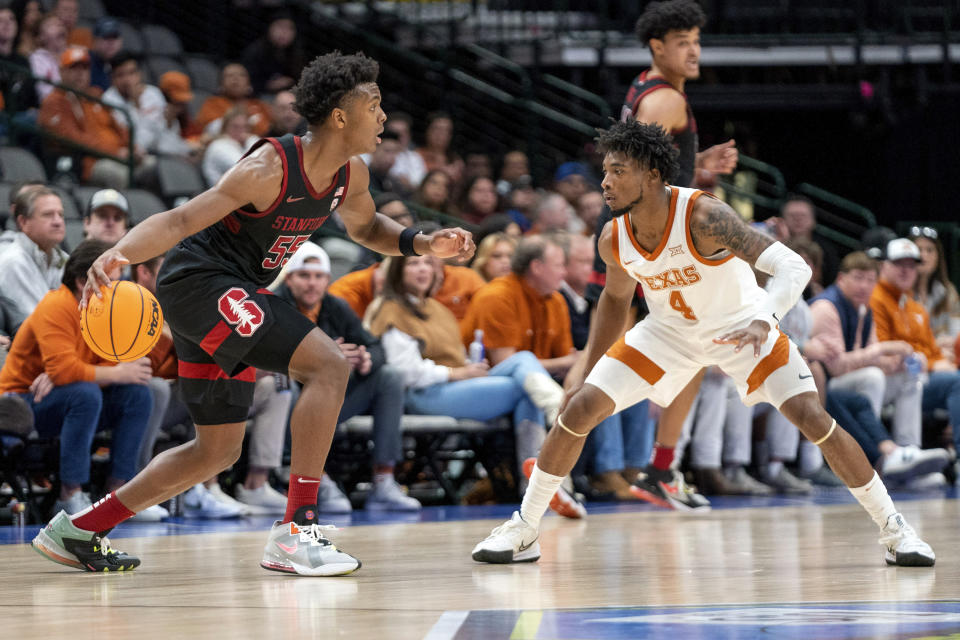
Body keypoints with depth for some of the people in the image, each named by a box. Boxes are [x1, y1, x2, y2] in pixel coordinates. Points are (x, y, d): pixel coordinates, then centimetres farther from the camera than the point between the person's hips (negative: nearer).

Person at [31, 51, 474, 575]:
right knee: (328, 365, -23)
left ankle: (76, 531, 23)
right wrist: (117, 253, -44)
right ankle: (296, 532, -24)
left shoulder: (350, 175, 2)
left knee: (218, 452, 15)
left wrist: (421, 244, 5)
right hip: (197, 280, -10)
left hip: (230, 296, 10)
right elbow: (181, 220, -27)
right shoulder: (270, 169, -24)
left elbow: (365, 227, 23)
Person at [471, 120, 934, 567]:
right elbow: (615, 298, 6)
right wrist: (586, 374, 8)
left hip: (739, 327, -4)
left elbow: (792, 266, -39)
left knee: (814, 420, -16)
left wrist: (763, 321, -58)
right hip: (666, 331, 4)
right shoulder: (613, 239, -17)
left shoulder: (703, 217, -34)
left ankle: (893, 528, 1)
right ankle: (523, 530, 7)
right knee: (578, 409, -8)